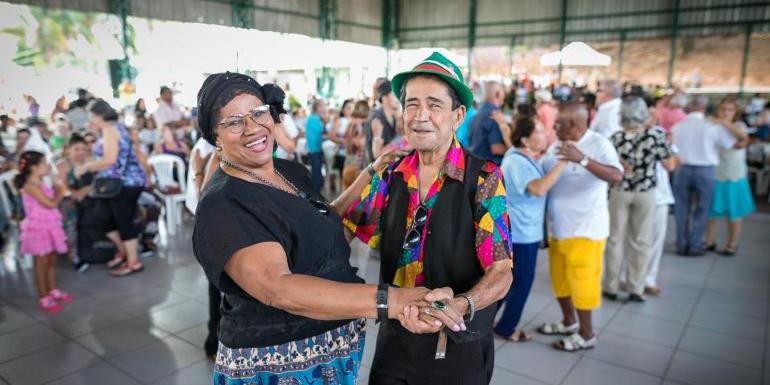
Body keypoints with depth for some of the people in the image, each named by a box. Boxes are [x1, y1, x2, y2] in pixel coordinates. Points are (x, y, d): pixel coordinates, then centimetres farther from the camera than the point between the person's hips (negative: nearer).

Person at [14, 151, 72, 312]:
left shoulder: (41, 184, 10)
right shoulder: (30, 186, -19)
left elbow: (52, 201, 13)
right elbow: (51, 204, -23)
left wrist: (57, 190, 1)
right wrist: (60, 192, -10)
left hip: (49, 227, 9)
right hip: (39, 228, -9)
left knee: (51, 261, 16)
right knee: (42, 263, 0)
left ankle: (52, 291, 29)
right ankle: (43, 298, 10)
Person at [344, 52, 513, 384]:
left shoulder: (484, 178, -14)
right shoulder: (390, 176, -2)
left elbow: (501, 272, -17)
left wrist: (458, 307, -35)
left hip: (459, 347, -3)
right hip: (394, 338, 3)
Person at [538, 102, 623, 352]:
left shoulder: (599, 143, -15)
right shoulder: (556, 146, 6)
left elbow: (616, 176, -29)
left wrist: (582, 159, -40)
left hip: (585, 228, -7)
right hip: (558, 227, 7)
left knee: (581, 280, 3)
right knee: (560, 277, 18)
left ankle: (586, 334, 21)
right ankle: (569, 321, 38)